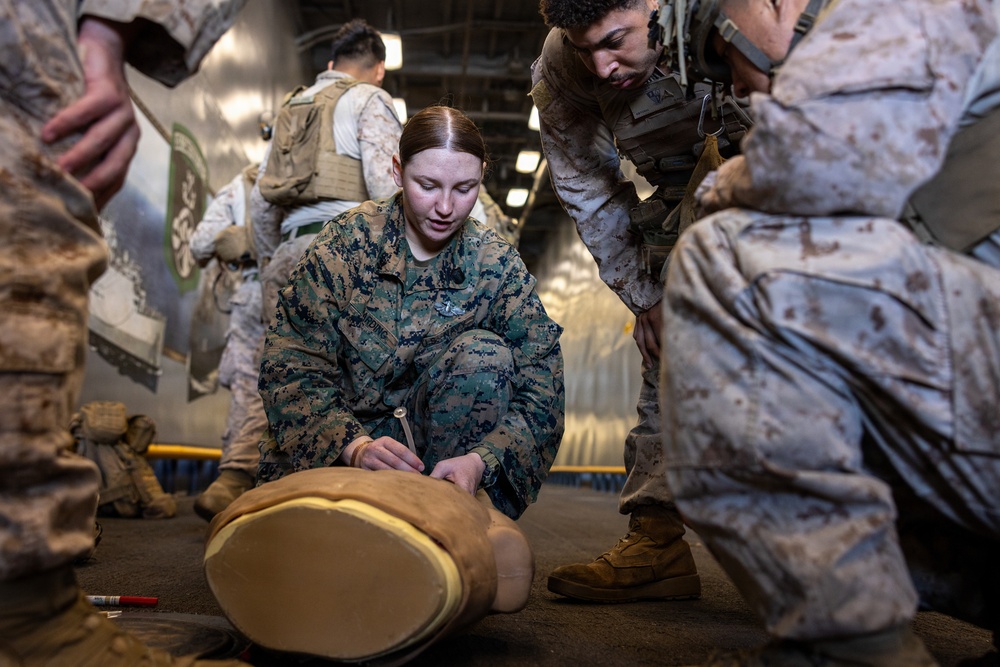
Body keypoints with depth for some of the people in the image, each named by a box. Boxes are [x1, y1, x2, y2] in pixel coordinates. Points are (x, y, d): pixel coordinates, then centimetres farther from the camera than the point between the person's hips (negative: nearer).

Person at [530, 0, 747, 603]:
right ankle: (657, 536, -9)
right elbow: (587, 190, -5)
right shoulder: (561, 70, -18)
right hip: (683, 189, 3)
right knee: (669, 345, -8)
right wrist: (641, 293, -7)